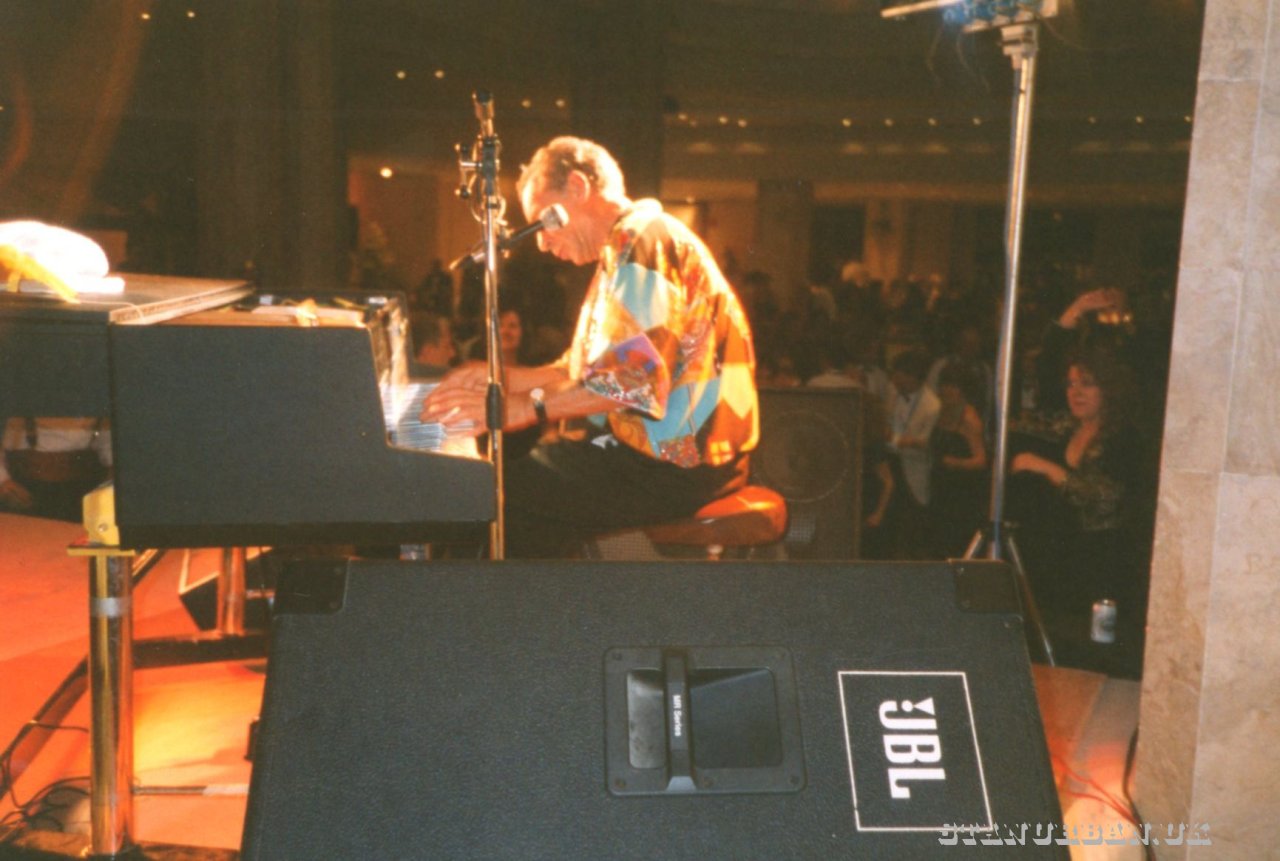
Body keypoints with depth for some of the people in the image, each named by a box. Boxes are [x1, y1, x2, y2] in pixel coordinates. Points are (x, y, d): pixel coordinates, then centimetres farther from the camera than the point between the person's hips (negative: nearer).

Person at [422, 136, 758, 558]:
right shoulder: (621, 254, 23)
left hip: (678, 463, -11)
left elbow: (634, 378, -24)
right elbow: (586, 370, 24)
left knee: (504, 502, -16)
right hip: (652, 448, 11)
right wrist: (503, 379, 13)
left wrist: (525, 407, -24)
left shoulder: (645, 241, -12)